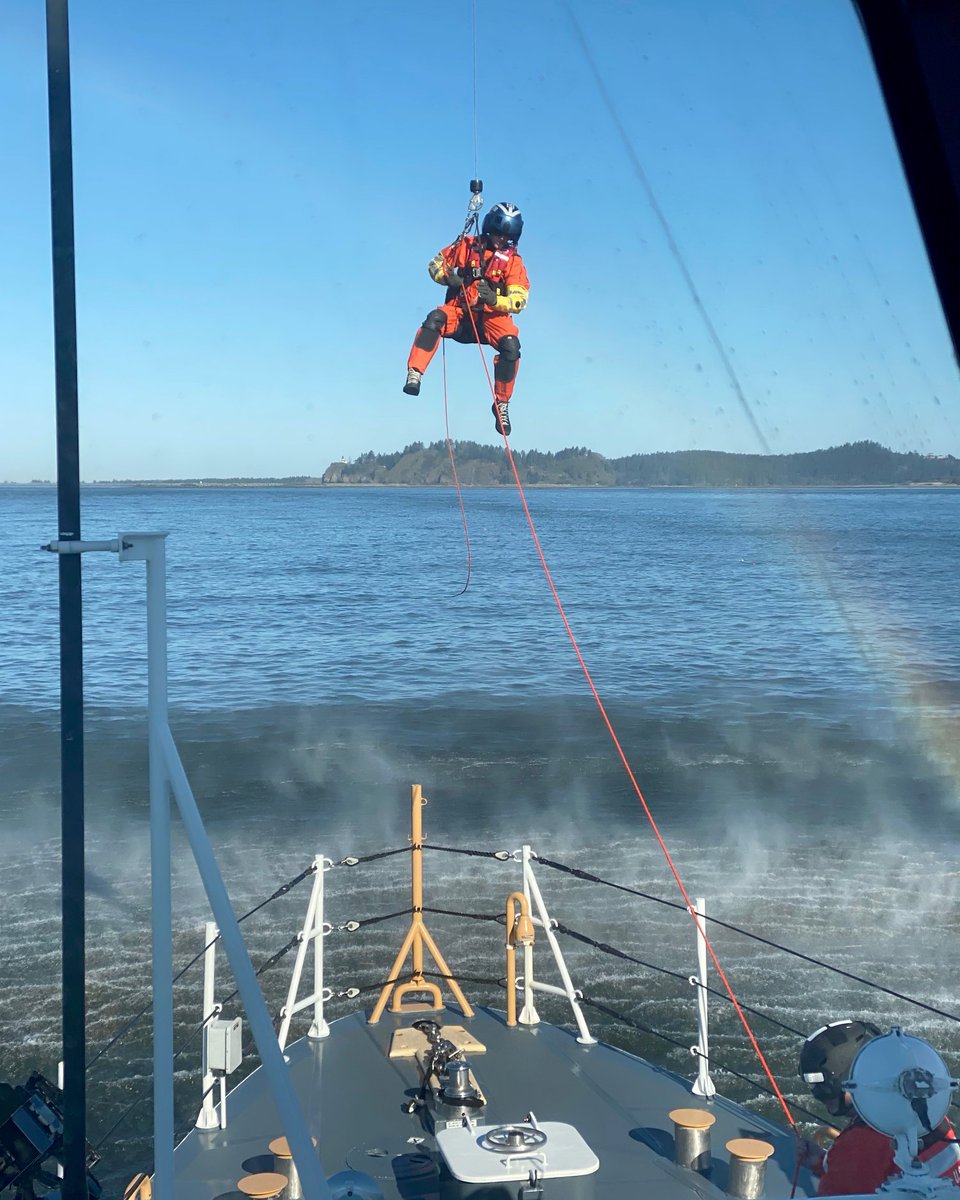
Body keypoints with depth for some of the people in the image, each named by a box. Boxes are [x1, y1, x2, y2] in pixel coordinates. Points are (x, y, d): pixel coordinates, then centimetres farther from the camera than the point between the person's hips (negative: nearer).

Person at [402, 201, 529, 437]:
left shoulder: (513, 261, 2)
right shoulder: (468, 246, 4)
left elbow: (519, 300, -8)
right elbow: (436, 264, 11)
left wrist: (494, 299, -28)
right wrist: (447, 277, -13)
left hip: (491, 316, 0)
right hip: (459, 312, 0)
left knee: (511, 345, -30)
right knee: (435, 319, -34)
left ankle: (501, 404, -14)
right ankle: (414, 374, -39)